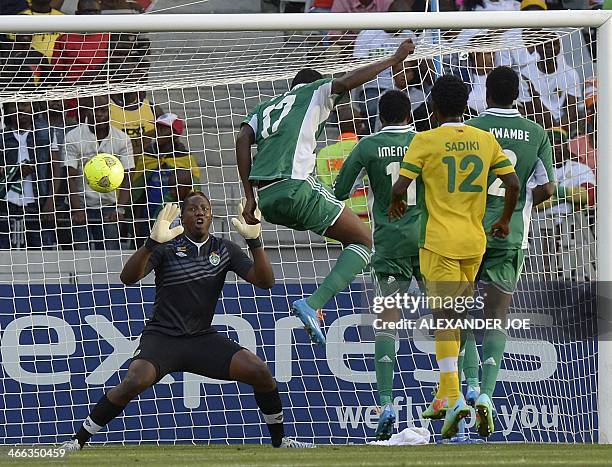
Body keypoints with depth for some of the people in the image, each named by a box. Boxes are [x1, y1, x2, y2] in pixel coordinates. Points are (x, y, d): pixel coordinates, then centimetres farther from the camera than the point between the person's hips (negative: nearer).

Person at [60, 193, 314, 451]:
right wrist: (152, 243, -37)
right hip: (161, 337, -4)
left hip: (203, 338, 4)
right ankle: (78, 440, -18)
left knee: (260, 372, -14)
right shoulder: (167, 246, -7)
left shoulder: (224, 249, 5)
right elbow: (128, 277, -20)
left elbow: (265, 281, -3)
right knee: (134, 383, -31)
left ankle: (280, 440, 9)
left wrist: (254, 241, -18)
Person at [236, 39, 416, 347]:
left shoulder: (265, 108, 29)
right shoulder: (313, 92, 17)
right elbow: (345, 83, -3)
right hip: (296, 188, -7)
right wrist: (394, 59, 5)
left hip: (266, 199, 7)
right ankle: (312, 304, -17)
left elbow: (243, 140, 11)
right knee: (364, 241, 1)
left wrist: (250, 197, 6)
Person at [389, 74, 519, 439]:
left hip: (440, 241, -5)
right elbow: (513, 183, 2)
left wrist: (397, 206, 12)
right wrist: (505, 221, 17)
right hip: (475, 241, 5)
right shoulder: (486, 140, 5)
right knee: (455, 316, 17)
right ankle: (445, 395, 21)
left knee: (444, 317, -7)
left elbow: (400, 188, -11)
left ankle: (454, 398, -19)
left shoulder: (426, 142, -7)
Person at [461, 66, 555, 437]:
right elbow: (547, 188, 0)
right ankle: (487, 394, -11)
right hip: (512, 236, 2)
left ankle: (471, 384, -3)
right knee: (496, 316, 4)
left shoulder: (471, 129, -6)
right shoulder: (536, 134, 1)